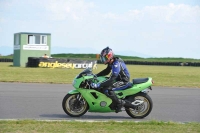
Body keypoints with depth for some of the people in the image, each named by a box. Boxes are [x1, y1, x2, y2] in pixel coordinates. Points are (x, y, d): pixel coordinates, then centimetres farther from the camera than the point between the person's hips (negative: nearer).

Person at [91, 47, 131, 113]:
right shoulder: (112, 62, 4)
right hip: (118, 79, 11)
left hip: (123, 81, -11)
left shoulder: (116, 64, -27)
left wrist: (99, 85, -36)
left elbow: (111, 79, -33)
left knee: (107, 89, -28)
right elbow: (106, 71, 19)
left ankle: (120, 102, -14)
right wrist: (95, 75, 7)